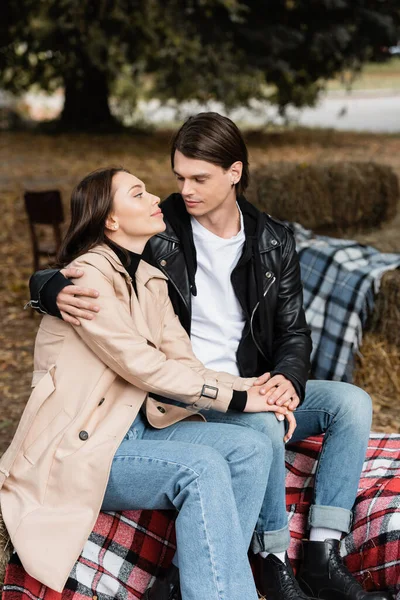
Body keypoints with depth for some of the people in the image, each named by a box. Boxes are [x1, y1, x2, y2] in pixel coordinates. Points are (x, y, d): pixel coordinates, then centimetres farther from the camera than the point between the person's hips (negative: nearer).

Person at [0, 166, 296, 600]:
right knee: (203, 468, -30)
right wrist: (235, 398, -16)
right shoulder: (88, 276, -14)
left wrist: (252, 386, -12)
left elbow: (183, 365, 4)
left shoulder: (151, 281, 12)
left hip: (139, 427, 8)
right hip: (79, 449, -8)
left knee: (252, 447, -13)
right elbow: (143, 365, -19)